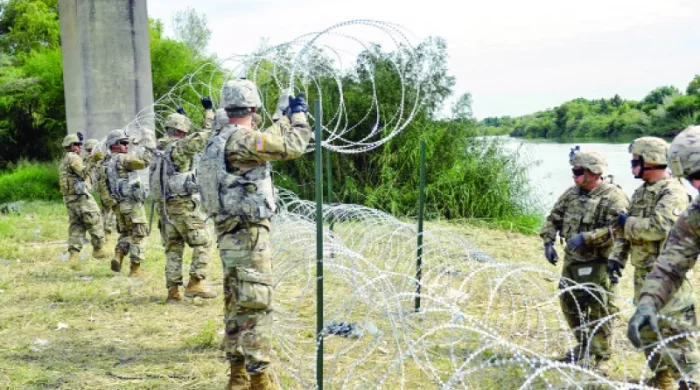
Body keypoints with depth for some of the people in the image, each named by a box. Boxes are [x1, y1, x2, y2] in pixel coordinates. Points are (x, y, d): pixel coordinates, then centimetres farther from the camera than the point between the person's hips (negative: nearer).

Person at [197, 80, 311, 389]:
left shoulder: (217, 143, 13)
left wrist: (286, 118, 33)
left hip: (229, 235, 9)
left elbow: (269, 141, 27)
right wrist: (299, 115, 3)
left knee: (235, 305, 14)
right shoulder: (242, 139, -17)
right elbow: (292, 147, -13)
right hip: (249, 235, -9)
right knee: (256, 306, -4)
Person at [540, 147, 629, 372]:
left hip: (597, 265, -8)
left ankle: (601, 358, 11)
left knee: (599, 311, -2)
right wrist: (548, 242, 3)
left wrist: (585, 238, -29)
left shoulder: (613, 197, -15)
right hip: (571, 261, 8)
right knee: (569, 304, 17)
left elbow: (616, 229, -26)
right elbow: (553, 219, 16)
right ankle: (584, 346, 36)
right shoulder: (571, 194, 8)